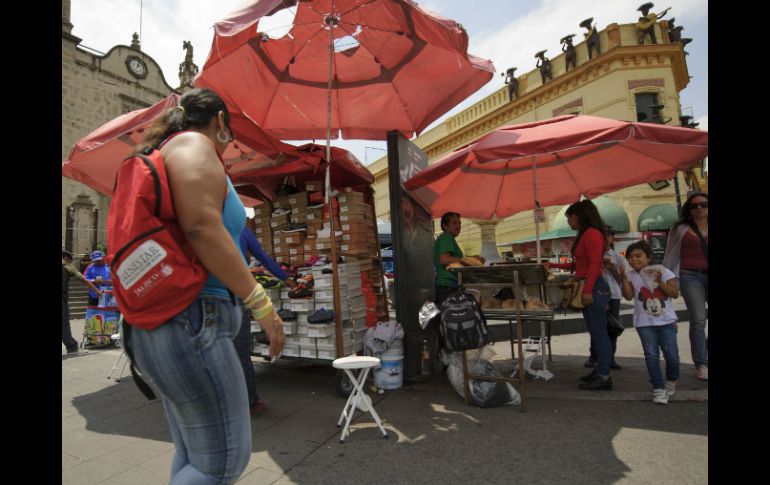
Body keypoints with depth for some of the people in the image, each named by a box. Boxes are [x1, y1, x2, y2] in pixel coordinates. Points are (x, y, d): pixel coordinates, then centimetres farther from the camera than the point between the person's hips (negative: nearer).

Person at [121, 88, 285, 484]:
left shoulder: (164, 154, 23)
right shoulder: (193, 144, -5)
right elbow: (201, 228, -22)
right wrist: (261, 303, -19)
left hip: (158, 322, 11)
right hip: (190, 320, -11)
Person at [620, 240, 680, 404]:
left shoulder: (663, 272, -2)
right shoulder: (631, 275, -1)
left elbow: (675, 294, -5)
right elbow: (628, 296, -12)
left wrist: (660, 282, -17)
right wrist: (624, 278, -20)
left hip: (667, 321, 0)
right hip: (645, 323, 0)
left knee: (672, 355, 3)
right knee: (651, 356, -3)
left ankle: (671, 381, 31)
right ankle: (658, 389, 7)